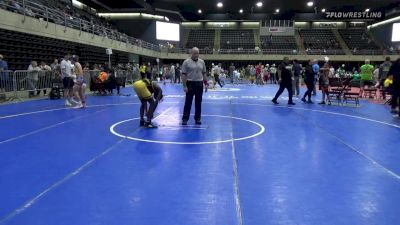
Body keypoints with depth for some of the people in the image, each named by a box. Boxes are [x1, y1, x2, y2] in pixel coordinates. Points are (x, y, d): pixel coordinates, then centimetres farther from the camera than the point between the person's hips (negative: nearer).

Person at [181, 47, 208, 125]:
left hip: (199, 84, 4)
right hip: (190, 84, -4)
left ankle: (198, 118, 19)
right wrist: (185, 86, -12)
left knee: (198, 103, 9)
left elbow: (204, 73, 14)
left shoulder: (202, 62, 9)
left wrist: (206, 83, 8)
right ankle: (185, 119, 8)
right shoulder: (186, 62, -5)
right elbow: (183, 75, -7)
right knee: (188, 103, 0)